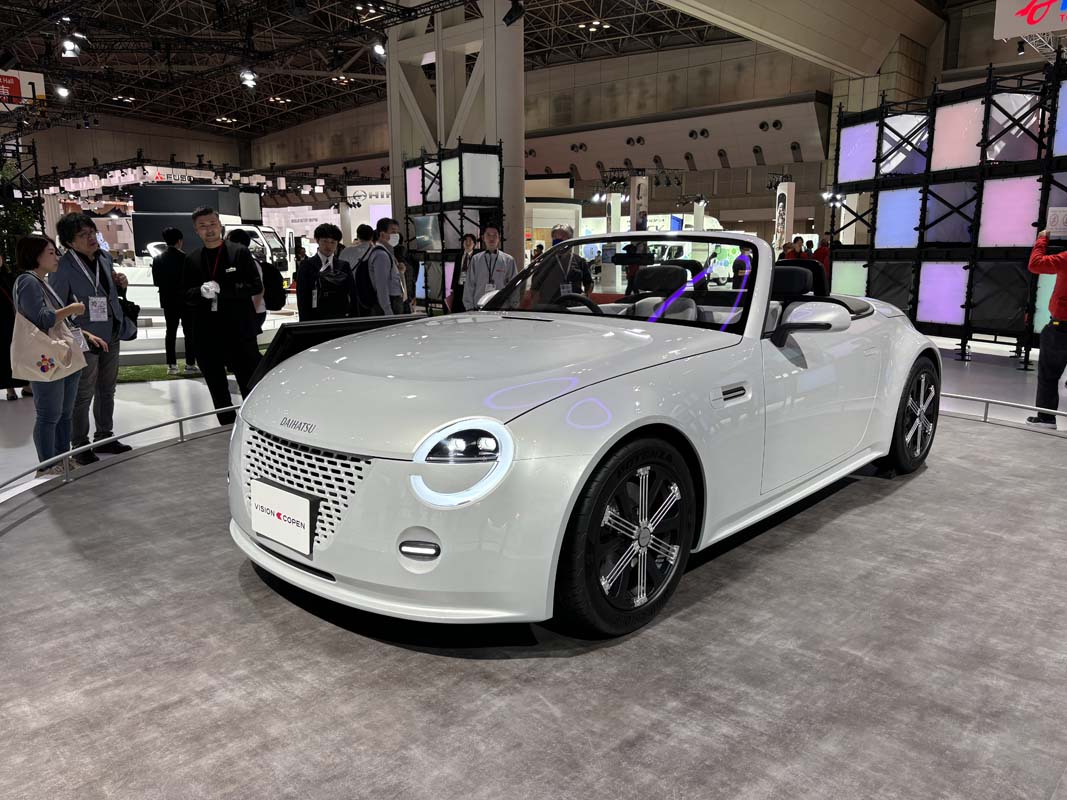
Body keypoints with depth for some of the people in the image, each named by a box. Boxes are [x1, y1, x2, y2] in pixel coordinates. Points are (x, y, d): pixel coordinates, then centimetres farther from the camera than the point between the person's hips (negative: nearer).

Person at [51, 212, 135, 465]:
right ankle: (80, 446, 15)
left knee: (107, 390, 18)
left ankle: (104, 437, 32)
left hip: (111, 335, 7)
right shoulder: (63, 268, -16)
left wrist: (120, 284, 0)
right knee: (83, 395, 2)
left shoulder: (105, 258, 5)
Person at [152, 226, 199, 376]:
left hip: (168, 300, 5)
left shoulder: (158, 259, 1)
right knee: (189, 332, 1)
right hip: (185, 300, -5)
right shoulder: (184, 257, -14)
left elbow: (156, 282, 3)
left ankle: (172, 365, 10)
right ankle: (190, 365, -1)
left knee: (171, 331, 10)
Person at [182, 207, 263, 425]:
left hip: (240, 332, -4)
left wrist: (222, 290, -16)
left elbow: (256, 286, -6)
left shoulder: (240, 252, 0)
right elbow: (185, 295, 8)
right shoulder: (191, 260, 10)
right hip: (207, 335, 4)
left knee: (250, 386, -2)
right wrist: (201, 292, -14)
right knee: (217, 390, 14)